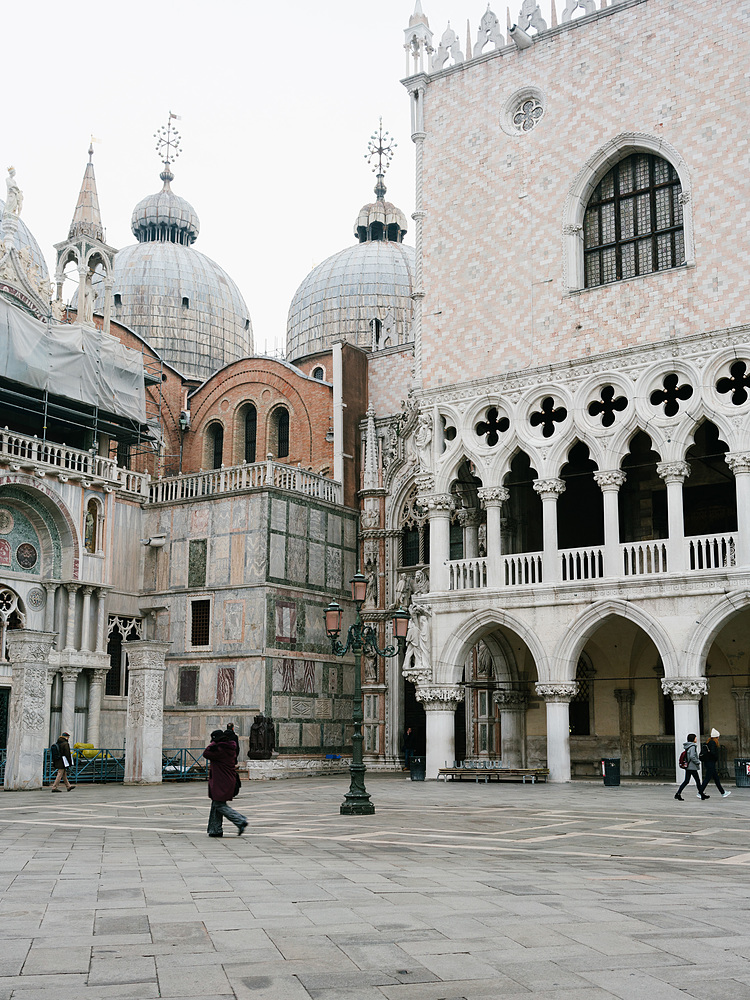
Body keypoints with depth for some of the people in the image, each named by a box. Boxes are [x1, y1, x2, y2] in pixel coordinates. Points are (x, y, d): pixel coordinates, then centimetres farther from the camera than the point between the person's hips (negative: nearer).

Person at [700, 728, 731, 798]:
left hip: (707, 762, 10)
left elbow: (703, 752, 17)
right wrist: (716, 758, -9)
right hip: (711, 763, -10)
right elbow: (713, 752, -27)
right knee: (707, 778, -6)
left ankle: (723, 793, 23)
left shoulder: (709, 742, 13)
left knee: (716, 778, 15)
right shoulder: (713, 743, -15)